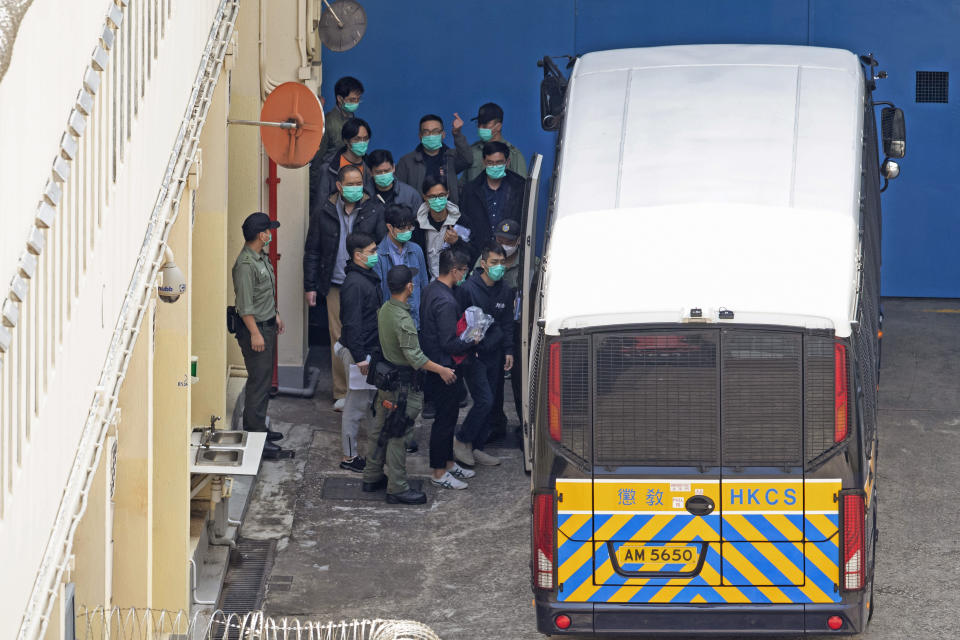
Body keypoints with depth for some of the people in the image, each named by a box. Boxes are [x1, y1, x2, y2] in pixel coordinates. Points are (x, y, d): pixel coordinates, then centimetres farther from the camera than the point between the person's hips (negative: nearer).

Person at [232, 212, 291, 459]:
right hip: (254, 328, -10)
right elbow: (245, 304, -24)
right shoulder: (246, 264, -22)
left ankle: (255, 427, 27)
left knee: (263, 380, 17)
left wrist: (274, 316, 28)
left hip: (266, 325, 10)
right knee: (258, 382, -8)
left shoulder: (262, 257, 9)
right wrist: (255, 333, -24)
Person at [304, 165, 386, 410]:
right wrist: (310, 286, 7)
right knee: (339, 340, 1)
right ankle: (341, 394, 9)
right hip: (336, 286, 1)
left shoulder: (374, 210, 2)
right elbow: (312, 251, 11)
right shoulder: (323, 212, 5)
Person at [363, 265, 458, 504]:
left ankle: (372, 477, 30)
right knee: (399, 435, -2)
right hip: (402, 383, -9)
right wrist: (441, 370, -17)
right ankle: (397, 488, 3)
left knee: (380, 428, 19)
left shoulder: (384, 309, 2)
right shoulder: (403, 320, -26)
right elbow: (415, 357, -25)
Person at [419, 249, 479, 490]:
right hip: (444, 368, -10)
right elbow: (449, 343, -26)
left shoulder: (431, 290, 5)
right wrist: (471, 342, -9)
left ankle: (448, 463, 32)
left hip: (434, 363, 10)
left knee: (448, 416, 20)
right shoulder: (445, 302, -27)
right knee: (445, 418, 1)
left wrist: (467, 348, 13)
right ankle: (439, 473, 10)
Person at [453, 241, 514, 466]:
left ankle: (476, 448, 18)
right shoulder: (468, 289, -13)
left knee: (489, 404, 8)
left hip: (494, 355, 6)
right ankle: (462, 441, 3)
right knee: (484, 400, -14)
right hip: (473, 354, -6)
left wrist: (508, 350, 9)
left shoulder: (505, 291, 6)